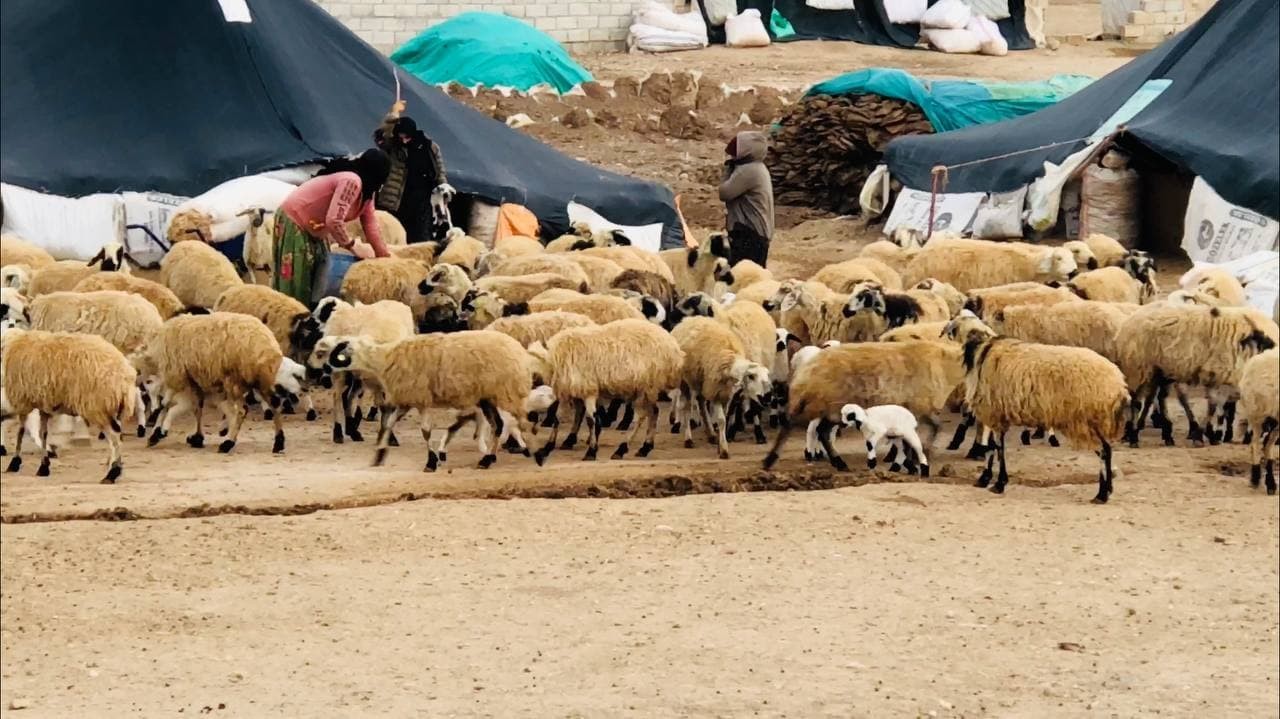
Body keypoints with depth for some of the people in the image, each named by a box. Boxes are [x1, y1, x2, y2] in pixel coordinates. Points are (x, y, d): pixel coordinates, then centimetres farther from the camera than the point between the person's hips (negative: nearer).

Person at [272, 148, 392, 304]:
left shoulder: (366, 188, 4)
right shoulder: (352, 181, -28)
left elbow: (371, 225, 2)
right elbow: (333, 220, -34)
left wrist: (385, 257, -4)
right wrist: (353, 246, -22)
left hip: (314, 228, 10)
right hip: (294, 221, -10)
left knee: (317, 283, 10)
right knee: (296, 286, -11)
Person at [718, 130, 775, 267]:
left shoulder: (748, 170, -15)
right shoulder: (757, 168, 18)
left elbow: (724, 193, -11)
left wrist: (728, 170, -1)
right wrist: (732, 170, 11)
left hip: (748, 234, -11)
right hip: (757, 233, 11)